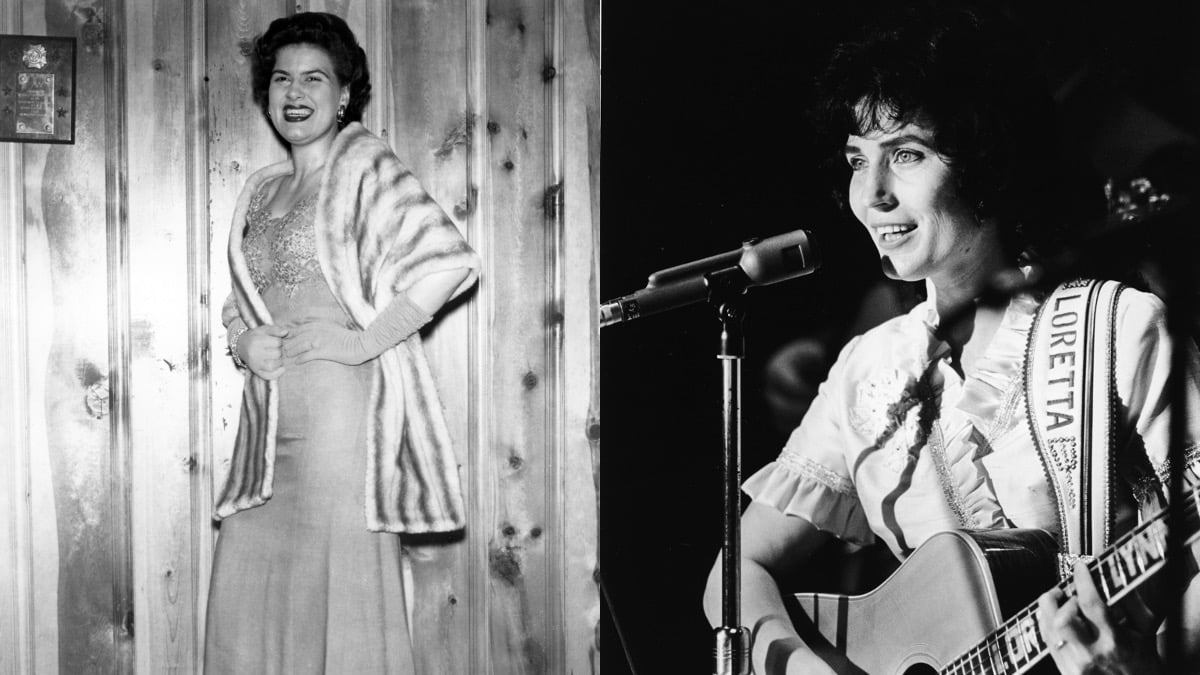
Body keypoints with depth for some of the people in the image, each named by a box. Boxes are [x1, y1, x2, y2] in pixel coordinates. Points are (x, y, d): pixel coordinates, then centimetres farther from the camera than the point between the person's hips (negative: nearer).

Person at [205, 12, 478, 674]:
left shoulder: (363, 164, -3)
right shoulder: (261, 190, 18)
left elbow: (450, 260, -15)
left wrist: (360, 342, -17)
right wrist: (244, 342, 2)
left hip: (342, 403, -7)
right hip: (267, 418, 7)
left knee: (341, 592, -3)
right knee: (243, 603, 7)